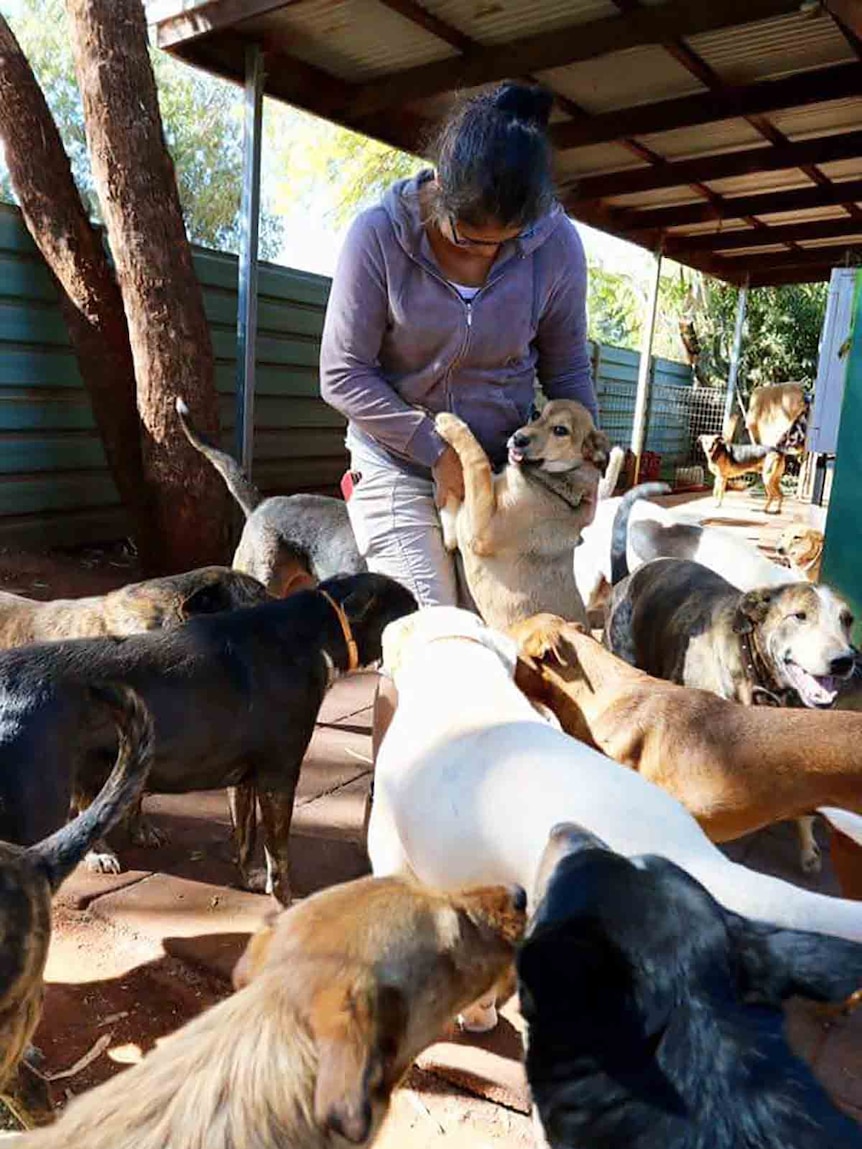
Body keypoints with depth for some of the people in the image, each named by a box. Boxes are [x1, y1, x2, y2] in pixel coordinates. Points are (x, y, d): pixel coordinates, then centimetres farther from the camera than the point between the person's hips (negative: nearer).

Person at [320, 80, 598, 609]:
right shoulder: (380, 234, -15)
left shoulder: (557, 243, -8)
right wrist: (436, 452, -15)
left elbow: (568, 371, 4)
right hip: (397, 463, -2)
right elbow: (343, 374, -12)